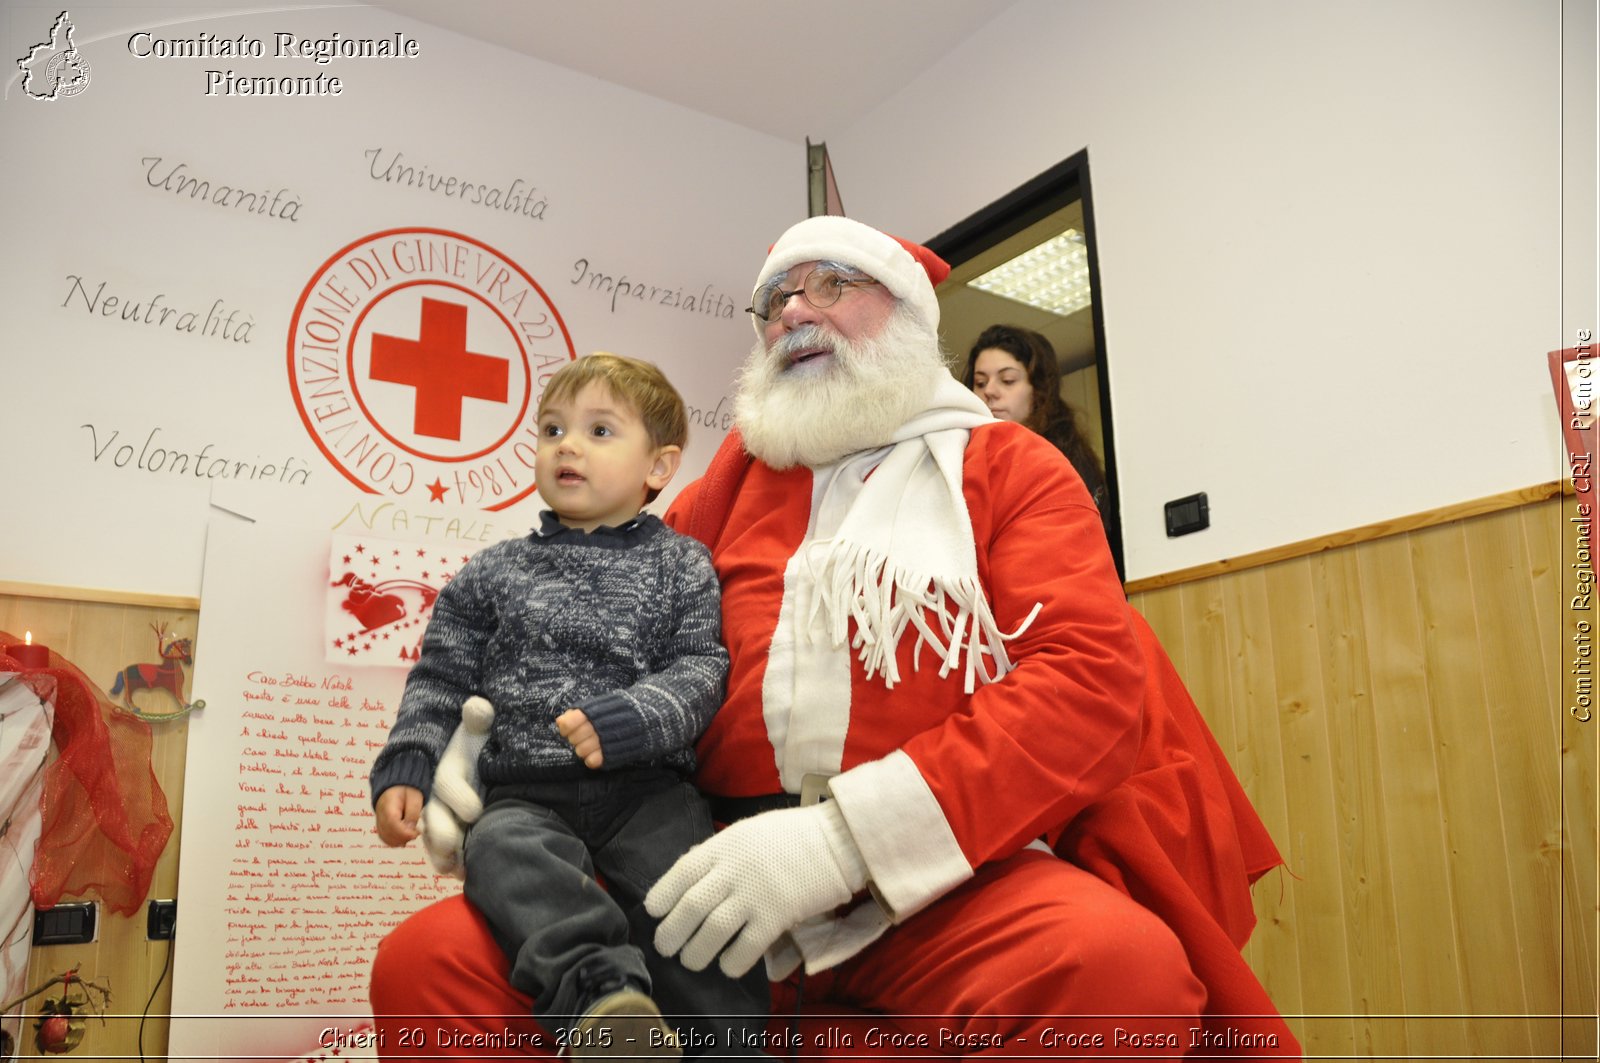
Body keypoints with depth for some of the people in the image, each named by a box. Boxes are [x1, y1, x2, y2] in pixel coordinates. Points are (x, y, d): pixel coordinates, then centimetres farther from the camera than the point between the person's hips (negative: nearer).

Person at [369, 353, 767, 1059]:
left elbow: (702, 670, 0)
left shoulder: (679, 566, 11)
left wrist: (627, 721, -18)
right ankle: (600, 990, -52)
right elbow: (440, 682, 19)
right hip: (525, 794, 1)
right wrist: (405, 769, 4)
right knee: (502, 851, -33)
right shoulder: (492, 575, 18)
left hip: (646, 788, -1)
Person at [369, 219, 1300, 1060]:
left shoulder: (1007, 465, 11)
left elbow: (1092, 679, -5)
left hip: (935, 872, -2)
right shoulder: (737, 473, 22)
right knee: (430, 960, -19)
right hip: (713, 868, 3)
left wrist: (843, 836, -17)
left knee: (1121, 962, -34)